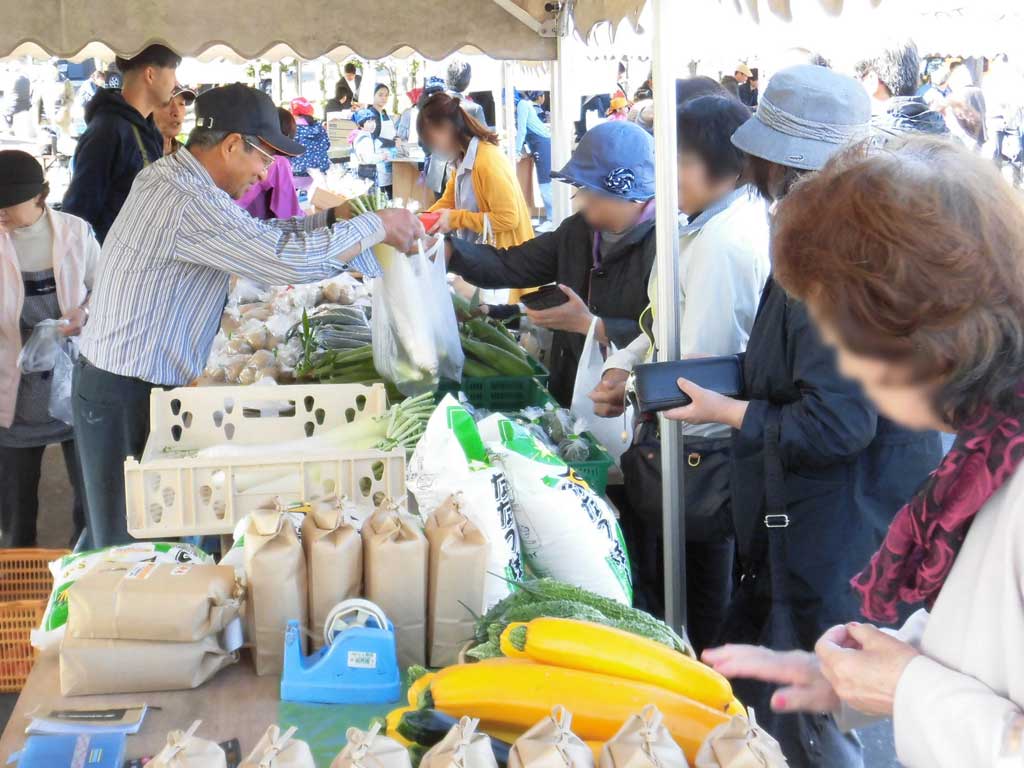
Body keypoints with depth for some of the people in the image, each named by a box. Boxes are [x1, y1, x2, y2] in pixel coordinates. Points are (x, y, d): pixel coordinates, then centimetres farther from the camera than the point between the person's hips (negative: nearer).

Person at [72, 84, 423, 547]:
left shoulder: (169, 178, 8)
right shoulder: (188, 204, -24)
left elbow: (259, 235, 17)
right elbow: (291, 258, -29)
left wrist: (334, 218, 5)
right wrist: (377, 226, -15)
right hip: (125, 399, -10)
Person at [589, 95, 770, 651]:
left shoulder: (723, 241, -25)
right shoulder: (735, 219, 7)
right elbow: (672, 320, 14)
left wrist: (628, 386, -7)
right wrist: (621, 364, 2)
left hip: (692, 454, -10)